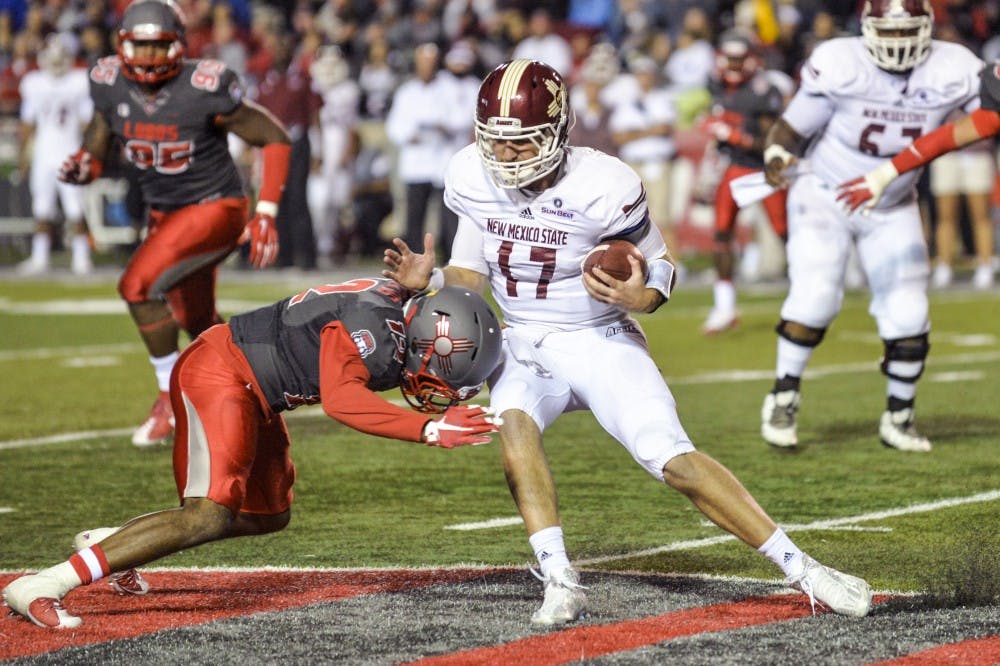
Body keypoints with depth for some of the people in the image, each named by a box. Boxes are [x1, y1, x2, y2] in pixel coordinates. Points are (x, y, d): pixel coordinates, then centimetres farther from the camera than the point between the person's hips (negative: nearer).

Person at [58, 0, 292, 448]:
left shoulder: (204, 90, -24)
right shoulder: (110, 87, -9)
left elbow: (275, 139, -14)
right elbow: (96, 154, 2)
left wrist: (266, 215, -19)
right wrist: (80, 168, -23)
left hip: (216, 208, -7)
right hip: (164, 213, 7)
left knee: (138, 284, -24)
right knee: (196, 322, 21)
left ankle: (172, 399, -9)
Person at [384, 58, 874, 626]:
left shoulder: (603, 187, -20)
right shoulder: (474, 179, -7)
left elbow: (660, 264, -6)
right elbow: (472, 276, 4)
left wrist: (640, 297, -27)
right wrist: (431, 279, -17)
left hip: (601, 342, -3)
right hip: (524, 345, 3)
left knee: (673, 459, -19)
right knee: (514, 425, -31)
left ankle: (801, 568, -10)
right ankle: (561, 583, -30)